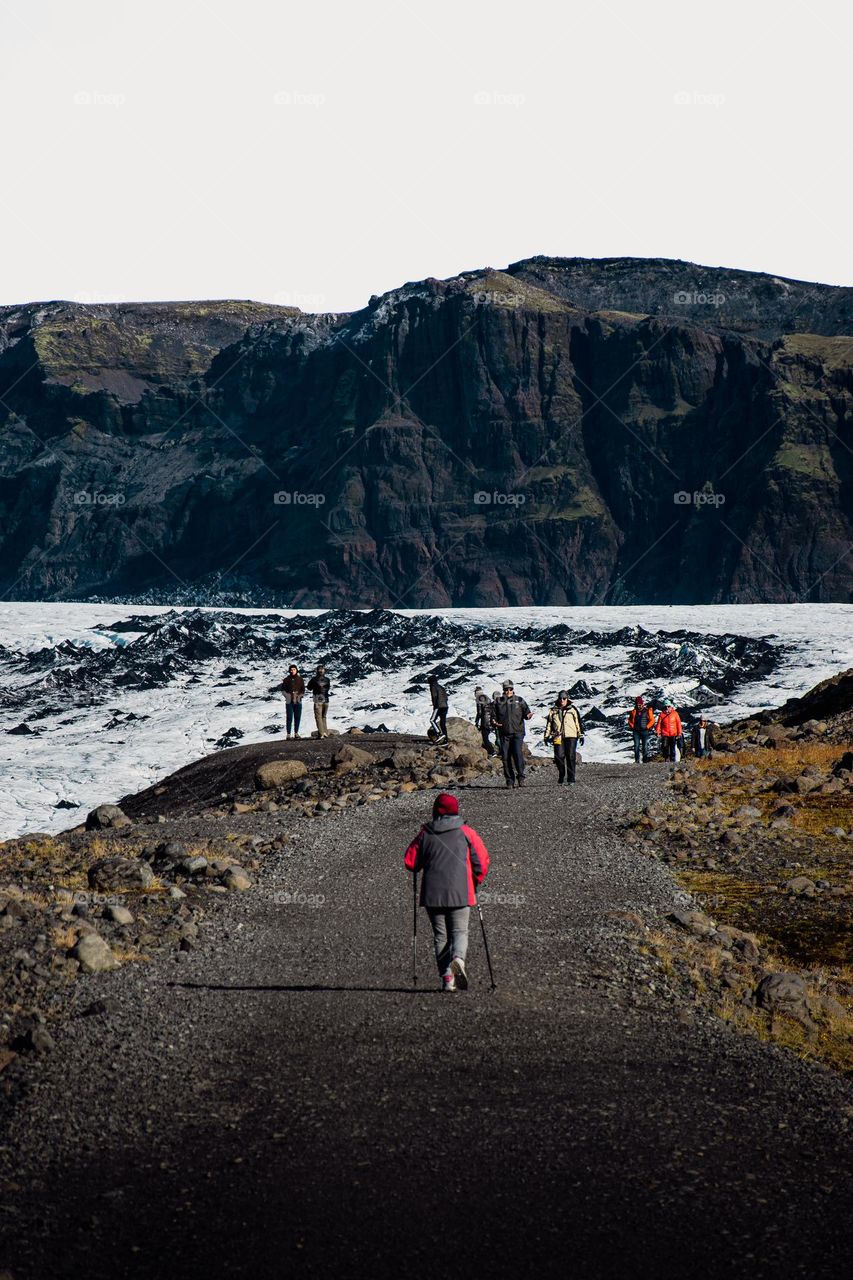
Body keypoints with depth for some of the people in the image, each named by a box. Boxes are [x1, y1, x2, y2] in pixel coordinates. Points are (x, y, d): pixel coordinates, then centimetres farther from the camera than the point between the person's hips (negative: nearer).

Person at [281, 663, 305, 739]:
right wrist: (288, 696, -10)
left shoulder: (300, 679, 7)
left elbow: (303, 690, 12)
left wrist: (300, 696, -6)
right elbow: (283, 690, 4)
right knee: (289, 718, -6)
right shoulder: (286, 679, 0)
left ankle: (296, 733, 17)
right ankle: (289, 734, -5)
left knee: (297, 718, 7)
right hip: (289, 702, -3)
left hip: (298, 702, 3)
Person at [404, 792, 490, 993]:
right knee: (459, 931, 5)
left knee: (440, 936, 9)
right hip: (460, 893, -1)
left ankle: (447, 978, 1)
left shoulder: (425, 834, 4)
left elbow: (410, 862, 6)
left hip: (432, 893, 1)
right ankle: (458, 959, -25)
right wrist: (477, 881, 15)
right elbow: (482, 860, -1)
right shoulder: (466, 832, 2)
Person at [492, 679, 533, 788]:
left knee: (518, 754, -15)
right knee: (506, 757, 1)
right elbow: (494, 715, 17)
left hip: (517, 733, -2)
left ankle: (520, 777, -3)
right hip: (504, 733, 2)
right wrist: (494, 722, -4)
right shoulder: (498, 702, 12)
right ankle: (510, 780, 8)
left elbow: (526, 711, 5)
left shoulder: (519, 701, 9)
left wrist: (528, 715, -17)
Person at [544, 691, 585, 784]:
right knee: (559, 757, -3)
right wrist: (547, 736, 11)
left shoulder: (573, 709, 8)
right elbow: (549, 724, 17)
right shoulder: (553, 710, 13)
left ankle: (571, 779, -1)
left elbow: (579, 722, 9)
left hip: (571, 736, -2)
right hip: (558, 737, 2)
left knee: (571, 757, -5)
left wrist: (581, 735, 4)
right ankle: (560, 779, 9)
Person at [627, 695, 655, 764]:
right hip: (636, 731, 2)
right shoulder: (634, 711, 8)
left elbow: (652, 720, 2)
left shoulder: (648, 711, 0)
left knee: (645, 746, -1)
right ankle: (637, 760, -1)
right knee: (636, 745, -3)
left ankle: (645, 760, 4)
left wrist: (647, 727, -7)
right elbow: (630, 720, 18)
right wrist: (632, 726, 3)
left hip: (644, 731, -2)